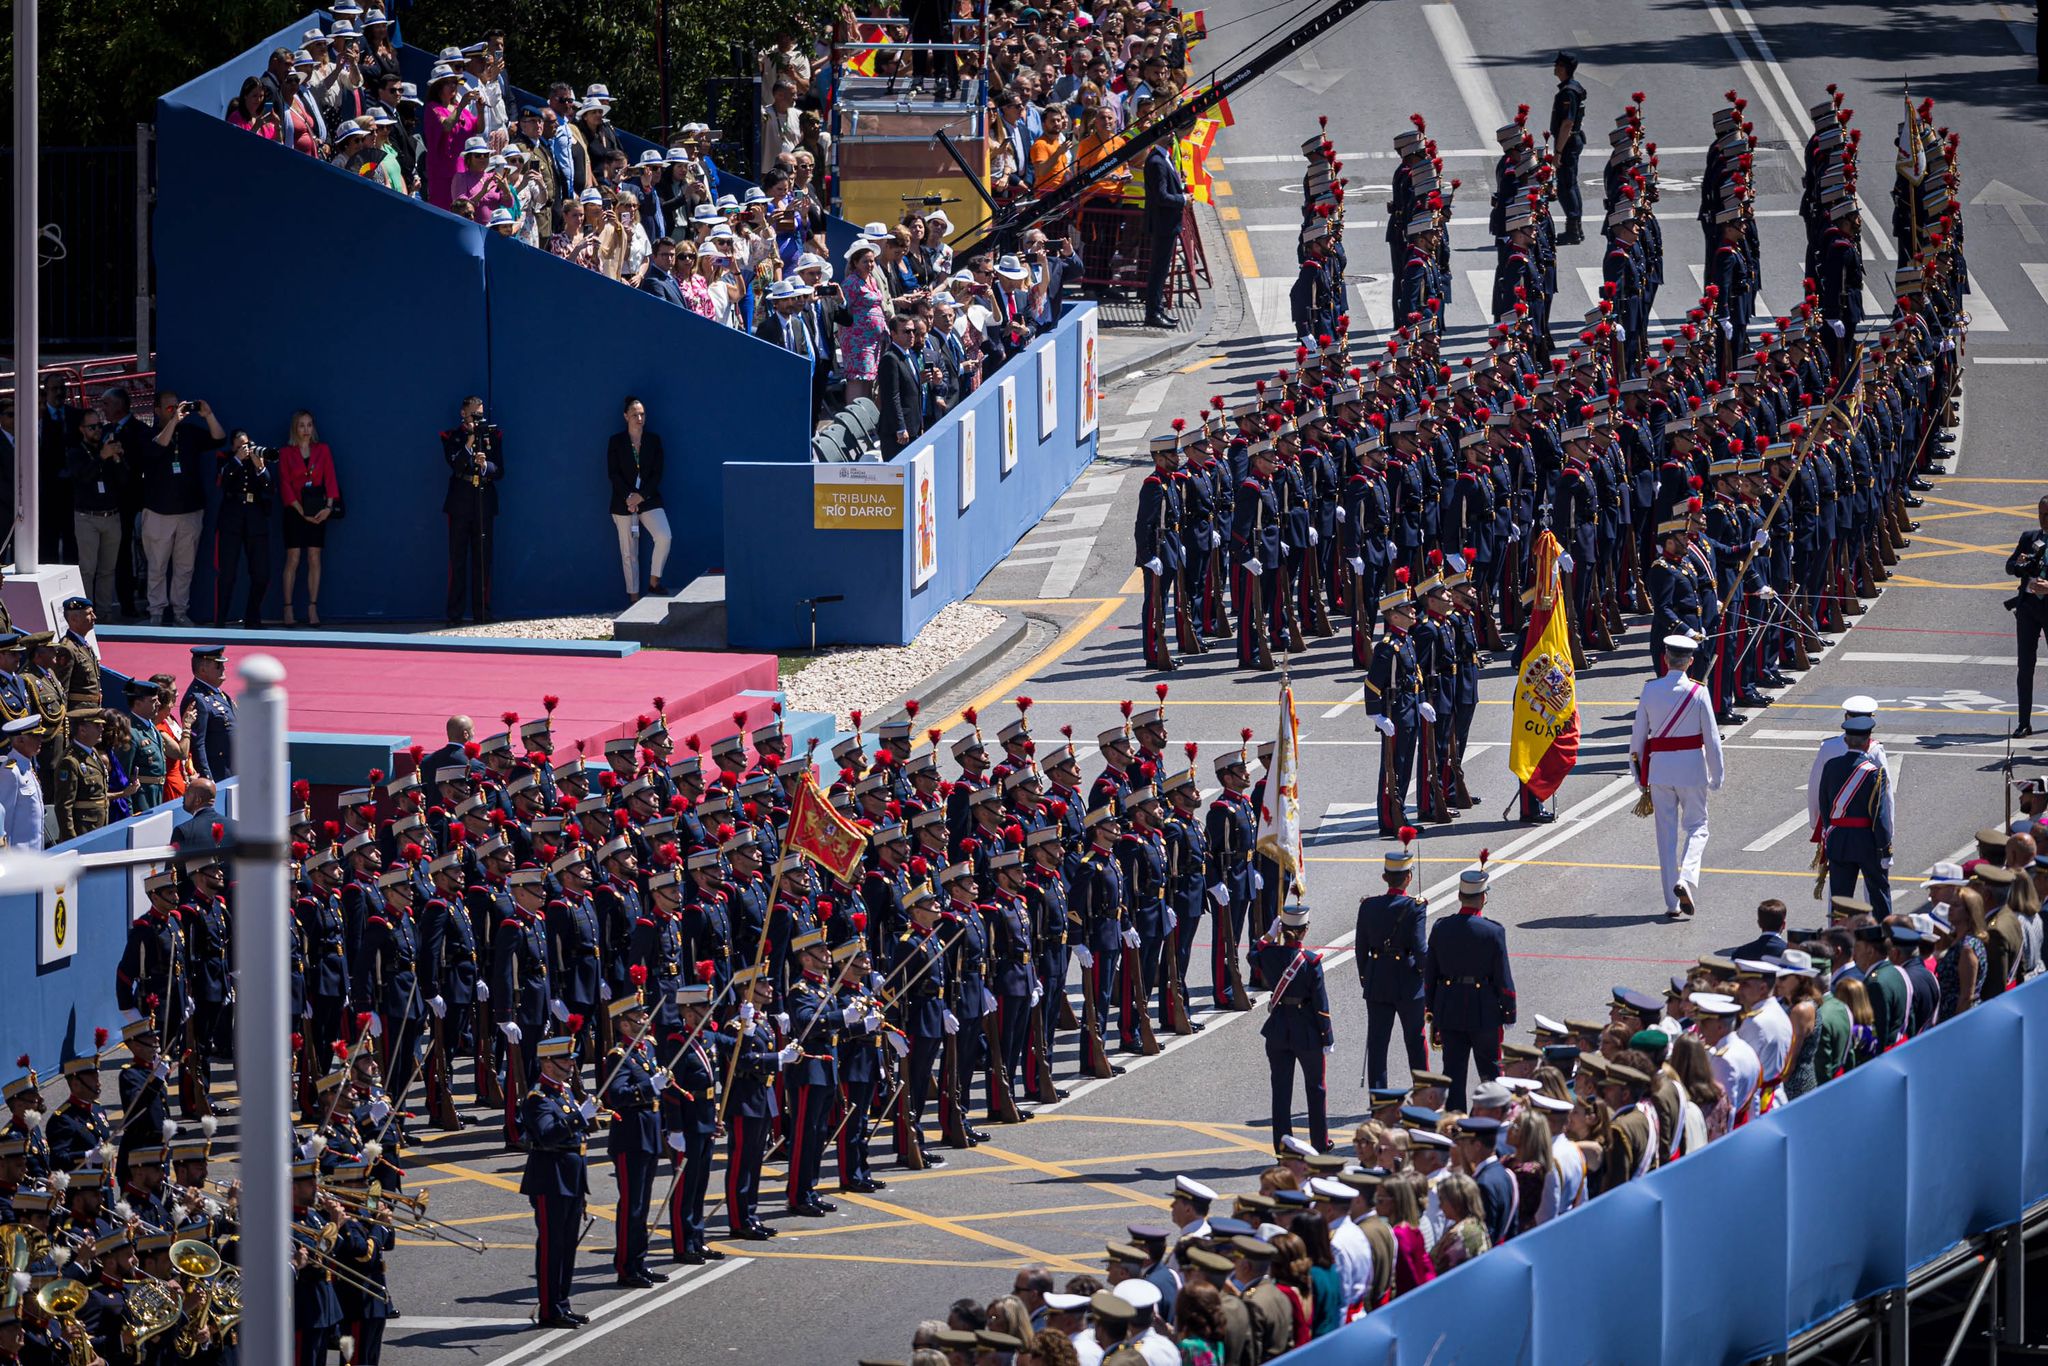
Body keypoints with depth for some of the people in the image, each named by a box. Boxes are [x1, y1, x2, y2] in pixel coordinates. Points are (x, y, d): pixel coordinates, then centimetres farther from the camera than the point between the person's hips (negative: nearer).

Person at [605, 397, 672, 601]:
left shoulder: (654, 440, 6)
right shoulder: (616, 441, 2)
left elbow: (657, 473, 1)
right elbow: (613, 473, -2)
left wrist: (641, 496, -11)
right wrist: (628, 497, -14)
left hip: (649, 499, 1)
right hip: (623, 502, -1)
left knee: (664, 537, -22)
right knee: (629, 553, 1)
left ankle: (654, 582, -7)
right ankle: (634, 597, 6)